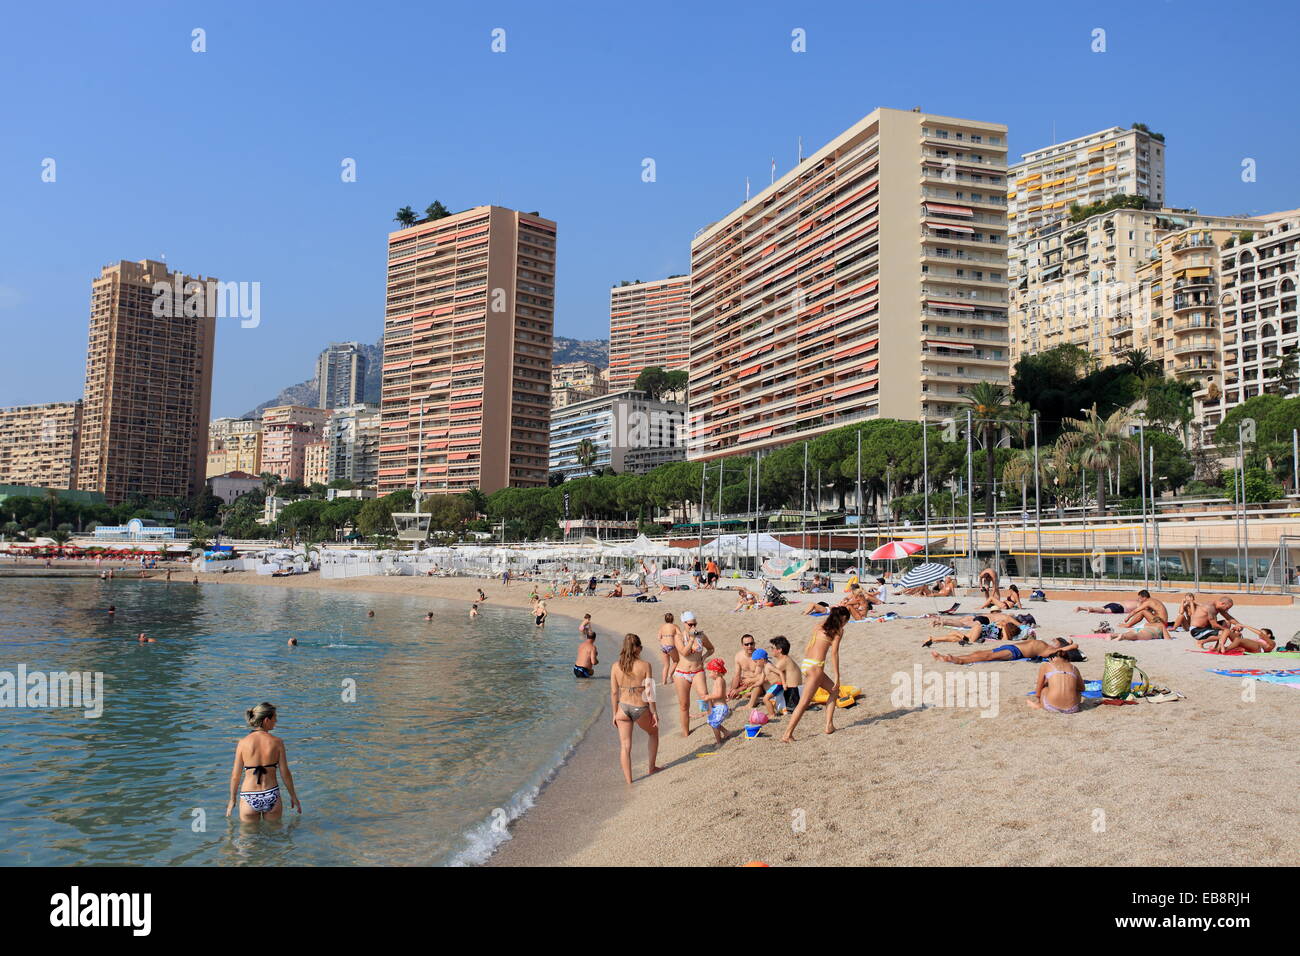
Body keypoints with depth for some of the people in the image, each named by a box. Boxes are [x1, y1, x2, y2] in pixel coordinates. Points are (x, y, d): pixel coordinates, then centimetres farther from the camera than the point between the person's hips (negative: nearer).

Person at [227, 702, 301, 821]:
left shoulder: (243, 743, -7)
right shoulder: (277, 742, -8)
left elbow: (235, 776, -2)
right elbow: (285, 773, -2)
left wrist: (232, 800, 14)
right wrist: (293, 796, 12)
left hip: (249, 798, 0)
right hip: (271, 797, 0)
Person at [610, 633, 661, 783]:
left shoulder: (616, 667, -3)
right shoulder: (645, 666, -11)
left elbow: (614, 693, 0)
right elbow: (649, 692, -10)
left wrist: (614, 714, 9)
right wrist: (654, 712, 0)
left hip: (623, 708, 2)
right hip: (641, 709, -1)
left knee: (625, 746, 9)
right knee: (653, 732, 28)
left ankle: (628, 780, 10)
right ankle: (651, 767, 36)